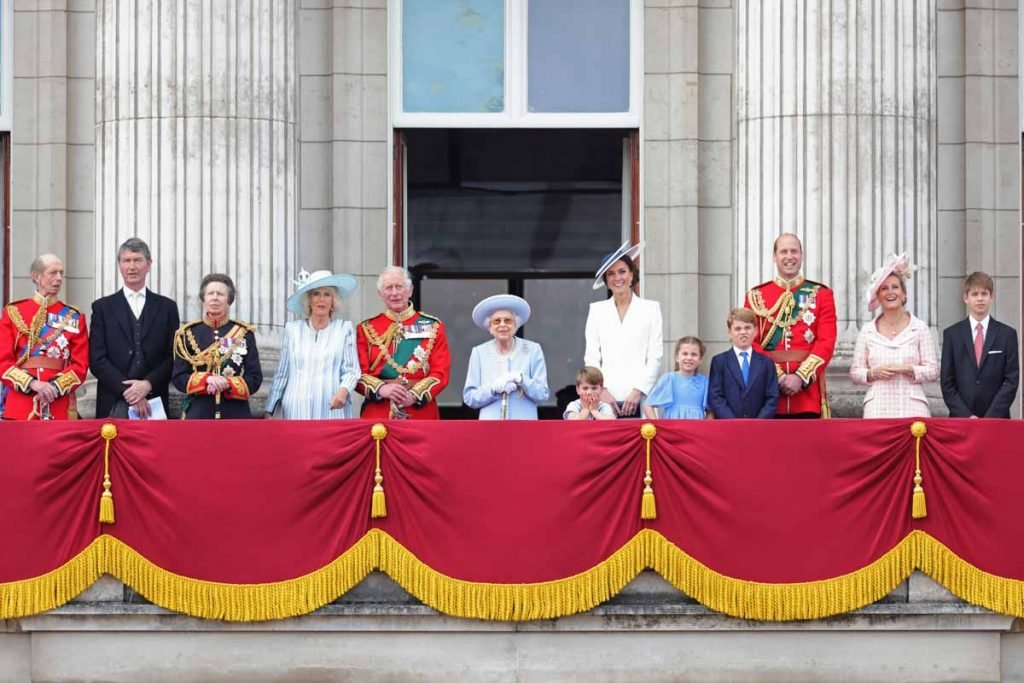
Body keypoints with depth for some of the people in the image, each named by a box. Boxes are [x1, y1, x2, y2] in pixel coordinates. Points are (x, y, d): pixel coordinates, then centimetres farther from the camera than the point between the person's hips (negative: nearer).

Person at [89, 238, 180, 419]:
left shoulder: (167, 307, 12)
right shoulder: (103, 307, 9)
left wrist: (148, 384, -9)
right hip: (114, 406, -1)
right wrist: (127, 391, -9)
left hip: (154, 403, 1)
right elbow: (97, 359, 1)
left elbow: (173, 357, 7)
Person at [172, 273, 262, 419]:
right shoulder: (188, 334, 6)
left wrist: (228, 384, -16)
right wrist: (206, 379, -15)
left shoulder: (244, 334, 5)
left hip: (235, 417, 0)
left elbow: (255, 379, 2)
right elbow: (178, 377, 2)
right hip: (198, 416, 0)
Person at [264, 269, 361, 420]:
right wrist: (269, 411, 13)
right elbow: (282, 374, 15)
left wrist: (344, 390, -18)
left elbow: (351, 370, 3)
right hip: (297, 411, 1)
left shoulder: (345, 328, 8)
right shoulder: (293, 329, 12)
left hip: (333, 411, -1)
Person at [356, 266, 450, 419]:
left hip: (421, 413, 0)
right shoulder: (366, 329, 9)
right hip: (378, 415, 0)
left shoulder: (433, 327, 7)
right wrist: (382, 389, -18)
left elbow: (440, 372, 0)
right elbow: (360, 374, 2)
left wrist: (415, 395, -16)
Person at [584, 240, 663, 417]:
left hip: (639, 399, -1)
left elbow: (655, 357, 4)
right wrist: (601, 391, -5)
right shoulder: (597, 310, 14)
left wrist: (638, 391, -6)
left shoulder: (651, 308, 10)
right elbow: (591, 357, 9)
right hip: (605, 398, 1)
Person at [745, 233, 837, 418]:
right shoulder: (756, 296, 9)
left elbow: (827, 342, -1)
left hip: (808, 386, 0)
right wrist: (777, 376, -11)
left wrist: (800, 377, -14)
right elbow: (751, 343, 2)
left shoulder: (821, 294, 8)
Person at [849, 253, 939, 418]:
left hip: (912, 408, -1)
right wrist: (873, 372, -9)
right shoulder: (868, 331, 9)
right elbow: (855, 372, 10)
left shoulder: (920, 327, 6)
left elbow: (932, 371, 4)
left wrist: (908, 369, -11)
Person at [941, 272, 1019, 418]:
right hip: (960, 419, 0)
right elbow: (947, 383, 4)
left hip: (997, 418, 0)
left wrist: (991, 416, -9)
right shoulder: (951, 334, 7)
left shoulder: (1007, 334, 5)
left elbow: (1011, 380, 0)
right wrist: (966, 416, -8)